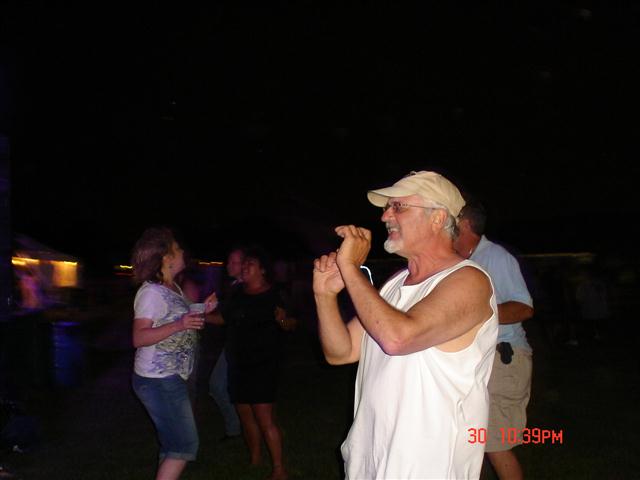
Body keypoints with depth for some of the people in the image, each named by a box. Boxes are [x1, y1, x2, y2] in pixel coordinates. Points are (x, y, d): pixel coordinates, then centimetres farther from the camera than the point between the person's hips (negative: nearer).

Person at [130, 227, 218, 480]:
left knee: (173, 443, 18)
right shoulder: (151, 292, -19)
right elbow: (139, 337, -26)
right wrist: (179, 325, -37)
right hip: (159, 381, -10)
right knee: (185, 445, -6)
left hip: (171, 378, 10)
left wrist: (203, 310, 10)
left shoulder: (173, 287, 8)